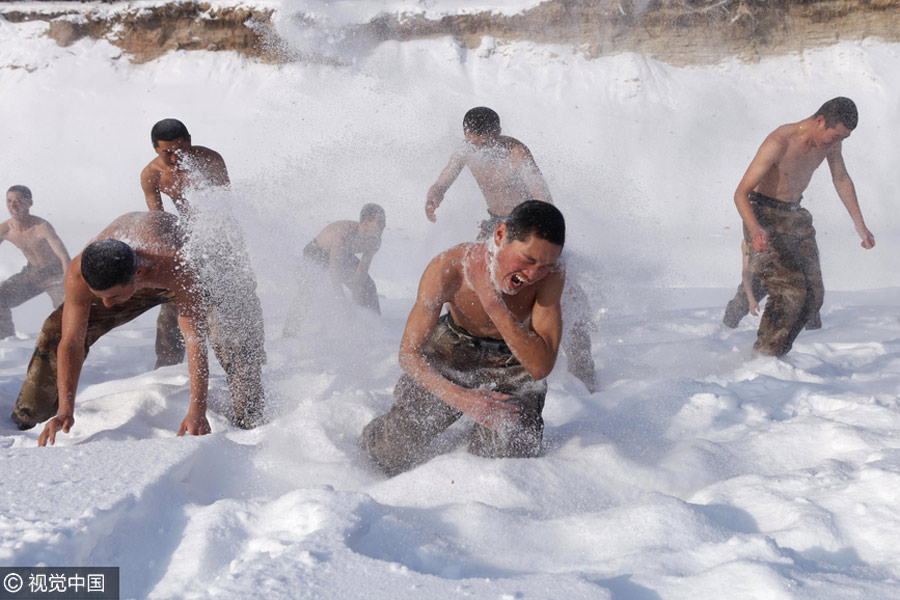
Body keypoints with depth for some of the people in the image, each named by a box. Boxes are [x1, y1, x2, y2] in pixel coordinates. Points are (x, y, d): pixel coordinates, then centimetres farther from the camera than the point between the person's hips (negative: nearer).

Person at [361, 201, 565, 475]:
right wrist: (460, 397, -42)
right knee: (393, 454, -8)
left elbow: (541, 367, -33)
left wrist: (494, 305, -44)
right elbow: (409, 352, -25)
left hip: (512, 365, 1)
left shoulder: (551, 275, -30)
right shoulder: (448, 268, -32)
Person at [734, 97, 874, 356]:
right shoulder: (779, 142, -27)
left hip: (796, 217, 8)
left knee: (813, 295, 2)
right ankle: (763, 357, -7)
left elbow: (841, 179, 15)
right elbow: (741, 193, -29)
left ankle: (776, 354, 13)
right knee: (790, 291, -20)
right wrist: (754, 229, -48)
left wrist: (860, 225, 19)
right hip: (764, 218, -7)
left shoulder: (830, 140, -4)